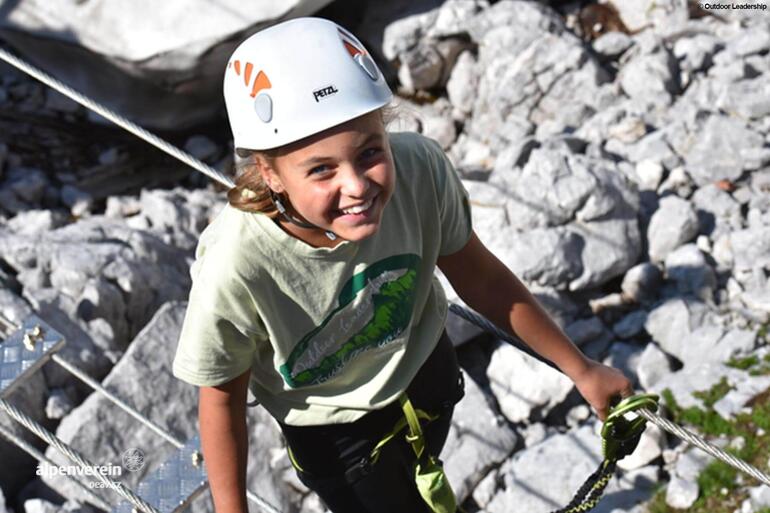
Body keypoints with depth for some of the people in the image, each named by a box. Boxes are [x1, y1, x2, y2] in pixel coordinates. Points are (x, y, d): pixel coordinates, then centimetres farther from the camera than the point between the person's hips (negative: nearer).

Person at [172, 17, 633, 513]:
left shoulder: (420, 168, -33)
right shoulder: (236, 268, -41)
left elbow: (478, 276, -14)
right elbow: (222, 396, -21)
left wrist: (582, 369, -4)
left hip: (427, 373, 4)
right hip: (332, 432, -3)